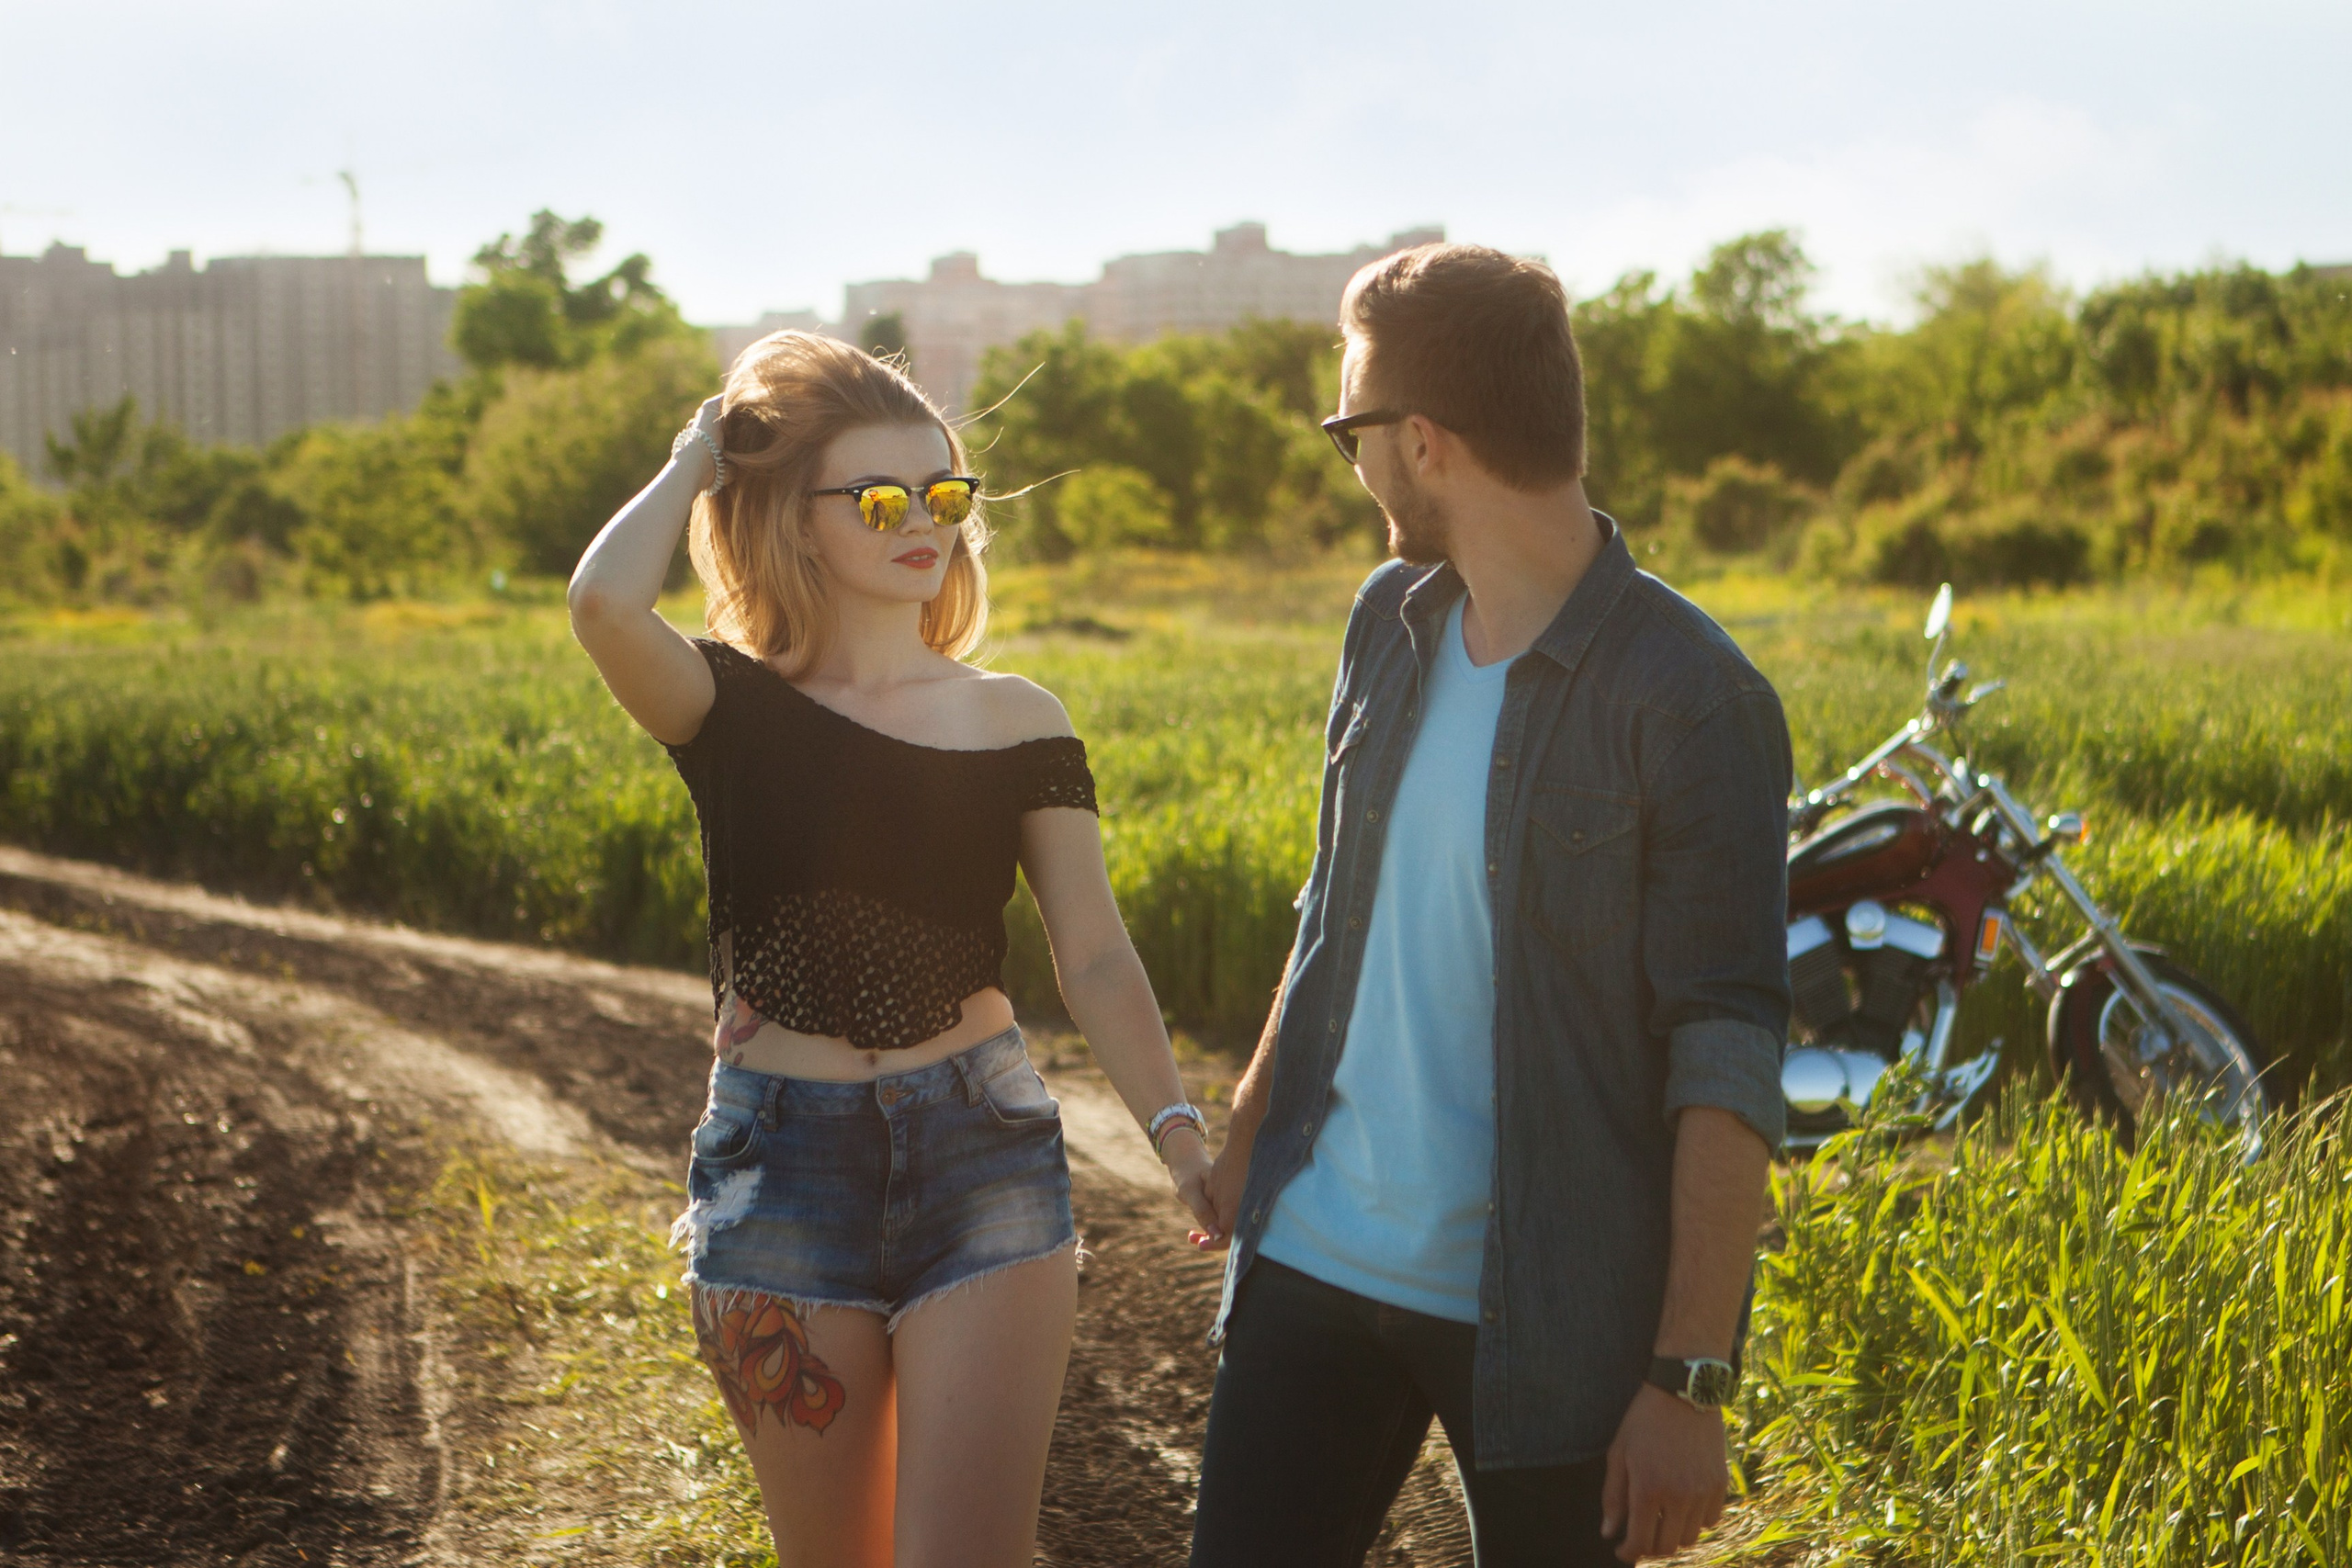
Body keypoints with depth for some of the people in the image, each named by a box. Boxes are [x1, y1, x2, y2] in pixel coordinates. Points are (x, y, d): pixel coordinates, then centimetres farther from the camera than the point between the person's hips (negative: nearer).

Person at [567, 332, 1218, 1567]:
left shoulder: (1015, 723, 5)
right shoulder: (736, 708, 0)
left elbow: (1093, 957, 0)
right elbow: (603, 606, -22)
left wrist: (1177, 1130, -16)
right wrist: (697, 462, -4)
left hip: (982, 1156, 0)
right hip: (777, 1169, 0)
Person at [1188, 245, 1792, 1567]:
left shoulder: (1689, 697, -15)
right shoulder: (1391, 623, 6)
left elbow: (1729, 1062, -16)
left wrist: (1689, 1378, -18)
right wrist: (1244, 1140, 20)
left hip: (1543, 1312, -5)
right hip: (1318, 1256, 6)